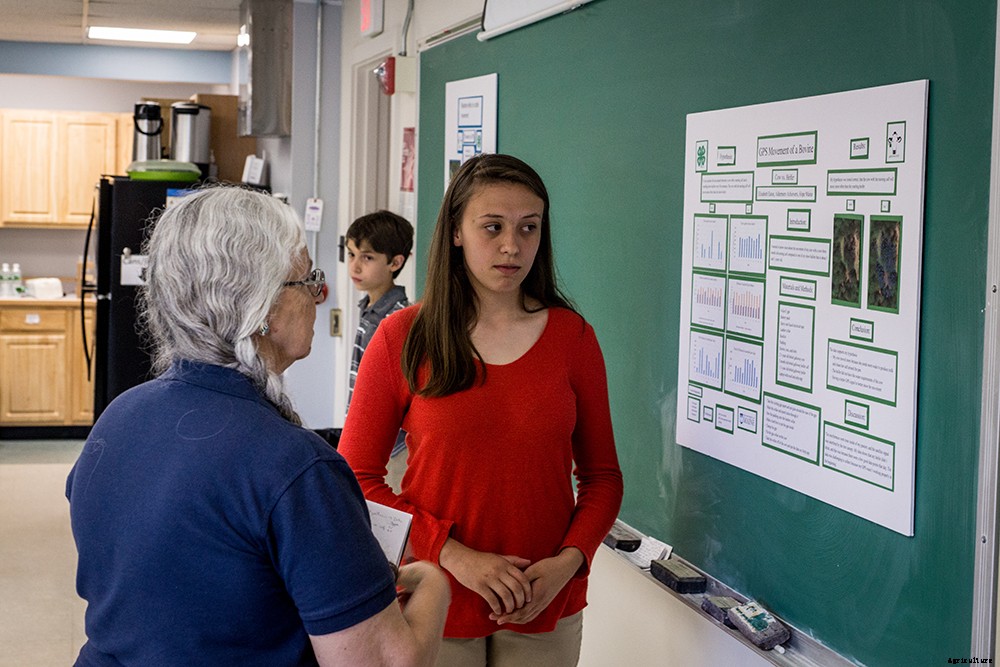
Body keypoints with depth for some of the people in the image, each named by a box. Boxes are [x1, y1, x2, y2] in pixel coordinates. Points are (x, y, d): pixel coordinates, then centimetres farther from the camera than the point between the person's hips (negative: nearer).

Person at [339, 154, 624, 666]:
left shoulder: (573, 337, 1)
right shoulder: (402, 338, -4)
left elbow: (602, 476, 6)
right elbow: (356, 480, -5)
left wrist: (568, 560, -11)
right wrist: (454, 555, -15)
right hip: (435, 605, -1)